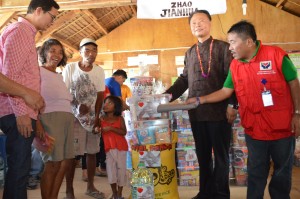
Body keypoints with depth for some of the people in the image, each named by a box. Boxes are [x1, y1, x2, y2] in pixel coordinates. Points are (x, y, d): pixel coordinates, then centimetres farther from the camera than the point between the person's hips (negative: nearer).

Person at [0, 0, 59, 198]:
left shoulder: (27, 34, 22)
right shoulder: (18, 30, -7)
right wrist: (20, 112, -20)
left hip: (22, 113, 9)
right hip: (17, 115, -9)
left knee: (20, 168, 12)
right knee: (19, 168, -5)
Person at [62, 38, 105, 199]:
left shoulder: (99, 71, 1)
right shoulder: (70, 68, -6)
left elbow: (100, 95, 3)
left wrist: (97, 117, -4)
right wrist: (77, 106, -17)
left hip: (92, 116, 3)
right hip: (74, 115, -3)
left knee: (92, 151, 7)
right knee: (72, 152, -4)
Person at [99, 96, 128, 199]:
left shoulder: (120, 119, 0)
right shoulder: (102, 119, 6)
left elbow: (124, 132, -12)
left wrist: (111, 128, -20)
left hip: (121, 147, -2)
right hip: (108, 148, 2)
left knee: (121, 169, 3)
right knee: (111, 171, 1)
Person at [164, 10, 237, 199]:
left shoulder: (223, 48, 1)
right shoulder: (190, 53, 16)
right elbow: (184, 80, 16)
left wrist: (232, 104, -15)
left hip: (219, 110, -5)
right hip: (196, 112, 5)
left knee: (221, 154, 6)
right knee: (203, 154, 13)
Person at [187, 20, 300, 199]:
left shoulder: (276, 55, -12)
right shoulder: (235, 65, 0)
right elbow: (226, 91, 2)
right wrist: (200, 100, -5)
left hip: (282, 127, -2)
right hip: (254, 130, 3)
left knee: (283, 171, 15)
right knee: (256, 172, 14)